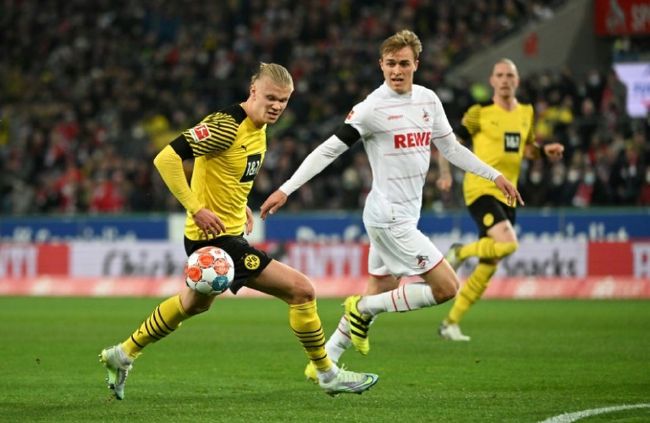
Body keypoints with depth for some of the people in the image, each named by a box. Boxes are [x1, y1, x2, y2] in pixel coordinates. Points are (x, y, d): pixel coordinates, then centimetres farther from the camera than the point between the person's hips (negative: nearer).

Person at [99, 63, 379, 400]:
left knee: (194, 303, 32)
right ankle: (327, 374, 3)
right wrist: (196, 209, -29)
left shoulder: (258, 128, 7)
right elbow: (166, 159, -28)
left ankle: (123, 355, 46)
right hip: (216, 236, -11)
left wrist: (239, 206, 13)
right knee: (301, 289, -10)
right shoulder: (226, 126, -23)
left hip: (231, 232, 11)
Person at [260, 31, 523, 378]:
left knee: (379, 295, 13)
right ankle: (363, 309, 1)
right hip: (389, 216, -8)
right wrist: (285, 189, -16)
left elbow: (451, 148, 20)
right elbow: (328, 150, -11)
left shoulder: (428, 100, 8)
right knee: (446, 288, -11)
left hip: (405, 216, 8)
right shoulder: (372, 108, -13)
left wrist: (494, 175, 18)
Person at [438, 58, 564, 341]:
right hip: (480, 188, -6)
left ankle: (450, 323, 16)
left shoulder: (526, 113, 11)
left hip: (506, 195, 6)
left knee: (487, 268, 5)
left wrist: (545, 151, 4)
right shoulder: (480, 113, -5)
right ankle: (460, 252, -1)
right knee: (508, 244, -29)